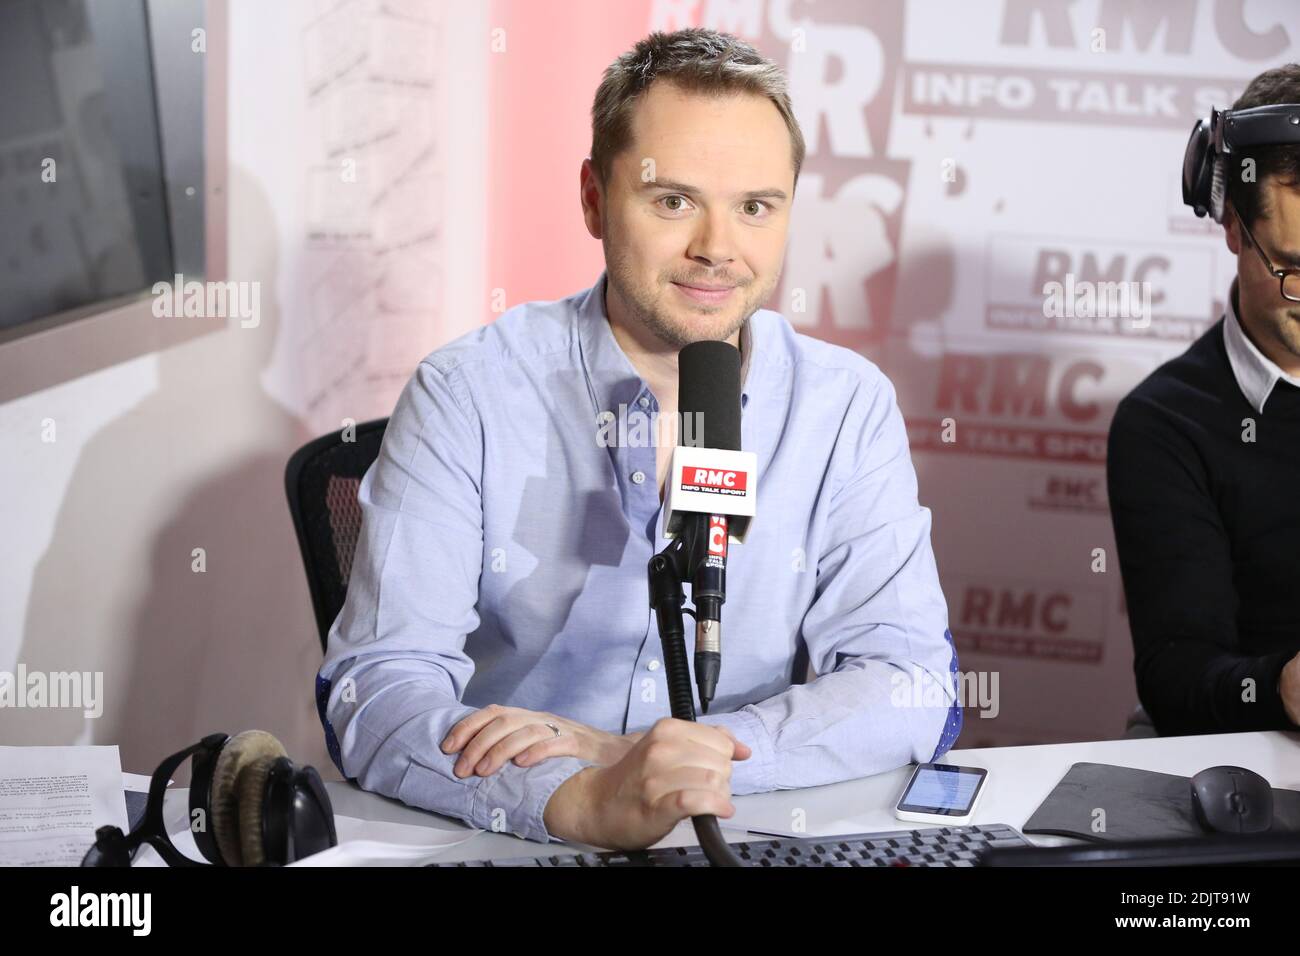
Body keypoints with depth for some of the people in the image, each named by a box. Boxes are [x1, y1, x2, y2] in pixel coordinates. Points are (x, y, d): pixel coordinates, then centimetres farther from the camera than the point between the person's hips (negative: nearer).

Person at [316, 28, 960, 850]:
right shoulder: (468, 397, -5)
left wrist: (629, 751, -19)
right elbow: (374, 690, -13)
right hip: (505, 848, -2)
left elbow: (915, 690, -6)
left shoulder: (849, 406, 2)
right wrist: (584, 801, -32)